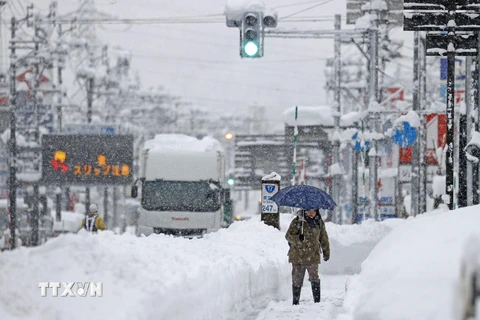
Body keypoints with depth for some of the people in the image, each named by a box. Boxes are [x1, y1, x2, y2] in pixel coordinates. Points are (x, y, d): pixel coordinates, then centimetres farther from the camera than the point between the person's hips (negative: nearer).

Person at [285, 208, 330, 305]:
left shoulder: (319, 223, 7)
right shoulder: (297, 222, -2)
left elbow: (324, 239, 18)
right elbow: (288, 235, -5)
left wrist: (326, 253, 21)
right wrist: (298, 239, -25)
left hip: (313, 256, 1)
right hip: (298, 256, -1)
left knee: (315, 279, -3)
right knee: (297, 280, 5)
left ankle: (317, 300, 3)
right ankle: (295, 301, 14)